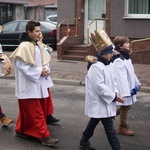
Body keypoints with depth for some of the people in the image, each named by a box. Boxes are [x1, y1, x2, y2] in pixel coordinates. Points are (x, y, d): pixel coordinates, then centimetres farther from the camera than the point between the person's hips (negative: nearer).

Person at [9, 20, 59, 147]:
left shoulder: (39, 45, 8)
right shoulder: (24, 47, -17)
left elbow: (45, 60, 16)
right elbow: (22, 66, -22)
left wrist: (46, 69, -5)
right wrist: (39, 71, -18)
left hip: (40, 83, 8)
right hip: (29, 85, -8)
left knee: (28, 111, 19)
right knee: (36, 113, -4)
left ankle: (21, 130, 33)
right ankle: (45, 136, 0)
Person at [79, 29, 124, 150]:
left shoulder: (108, 66, 8)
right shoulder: (97, 67, -22)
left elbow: (112, 81, 17)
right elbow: (99, 86, -24)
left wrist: (115, 92, -1)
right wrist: (113, 96, -19)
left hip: (105, 101, 10)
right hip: (99, 101, -10)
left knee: (94, 121, 20)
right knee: (109, 125, -8)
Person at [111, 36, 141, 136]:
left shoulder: (126, 58, 9)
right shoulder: (118, 61, -22)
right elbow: (121, 77, -26)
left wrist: (137, 84, 16)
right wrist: (126, 92, -28)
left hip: (130, 88, 9)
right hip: (124, 89, -9)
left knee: (127, 106, 19)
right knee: (125, 107, 4)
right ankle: (123, 128, 21)